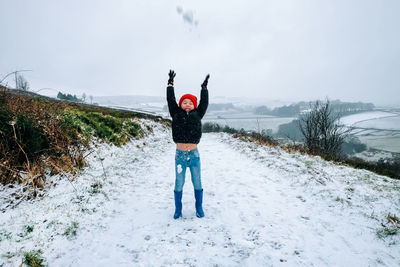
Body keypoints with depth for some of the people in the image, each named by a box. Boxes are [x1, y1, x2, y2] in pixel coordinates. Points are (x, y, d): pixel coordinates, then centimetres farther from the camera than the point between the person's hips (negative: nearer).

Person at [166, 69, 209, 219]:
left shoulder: (197, 115, 5)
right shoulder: (176, 114, 3)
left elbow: (204, 103, 8)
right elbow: (170, 100, 4)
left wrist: (204, 87, 13)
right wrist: (170, 83, 8)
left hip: (194, 154, 1)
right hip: (180, 155, -1)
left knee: (197, 184, 11)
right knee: (179, 184, 8)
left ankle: (199, 208, 29)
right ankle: (178, 210, 26)